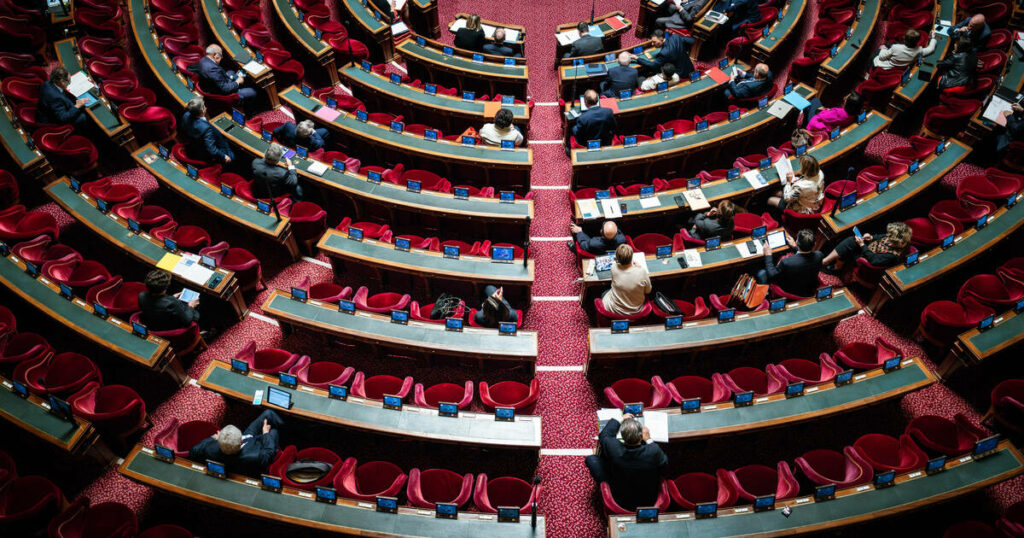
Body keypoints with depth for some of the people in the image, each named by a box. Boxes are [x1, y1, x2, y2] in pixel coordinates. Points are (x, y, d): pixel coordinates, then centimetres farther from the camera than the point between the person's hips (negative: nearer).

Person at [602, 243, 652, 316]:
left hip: (614, 310, -1)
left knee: (604, 294, 33)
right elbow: (648, 291, -9)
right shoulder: (642, 271, -28)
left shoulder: (614, 268, -25)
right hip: (636, 310, 1)